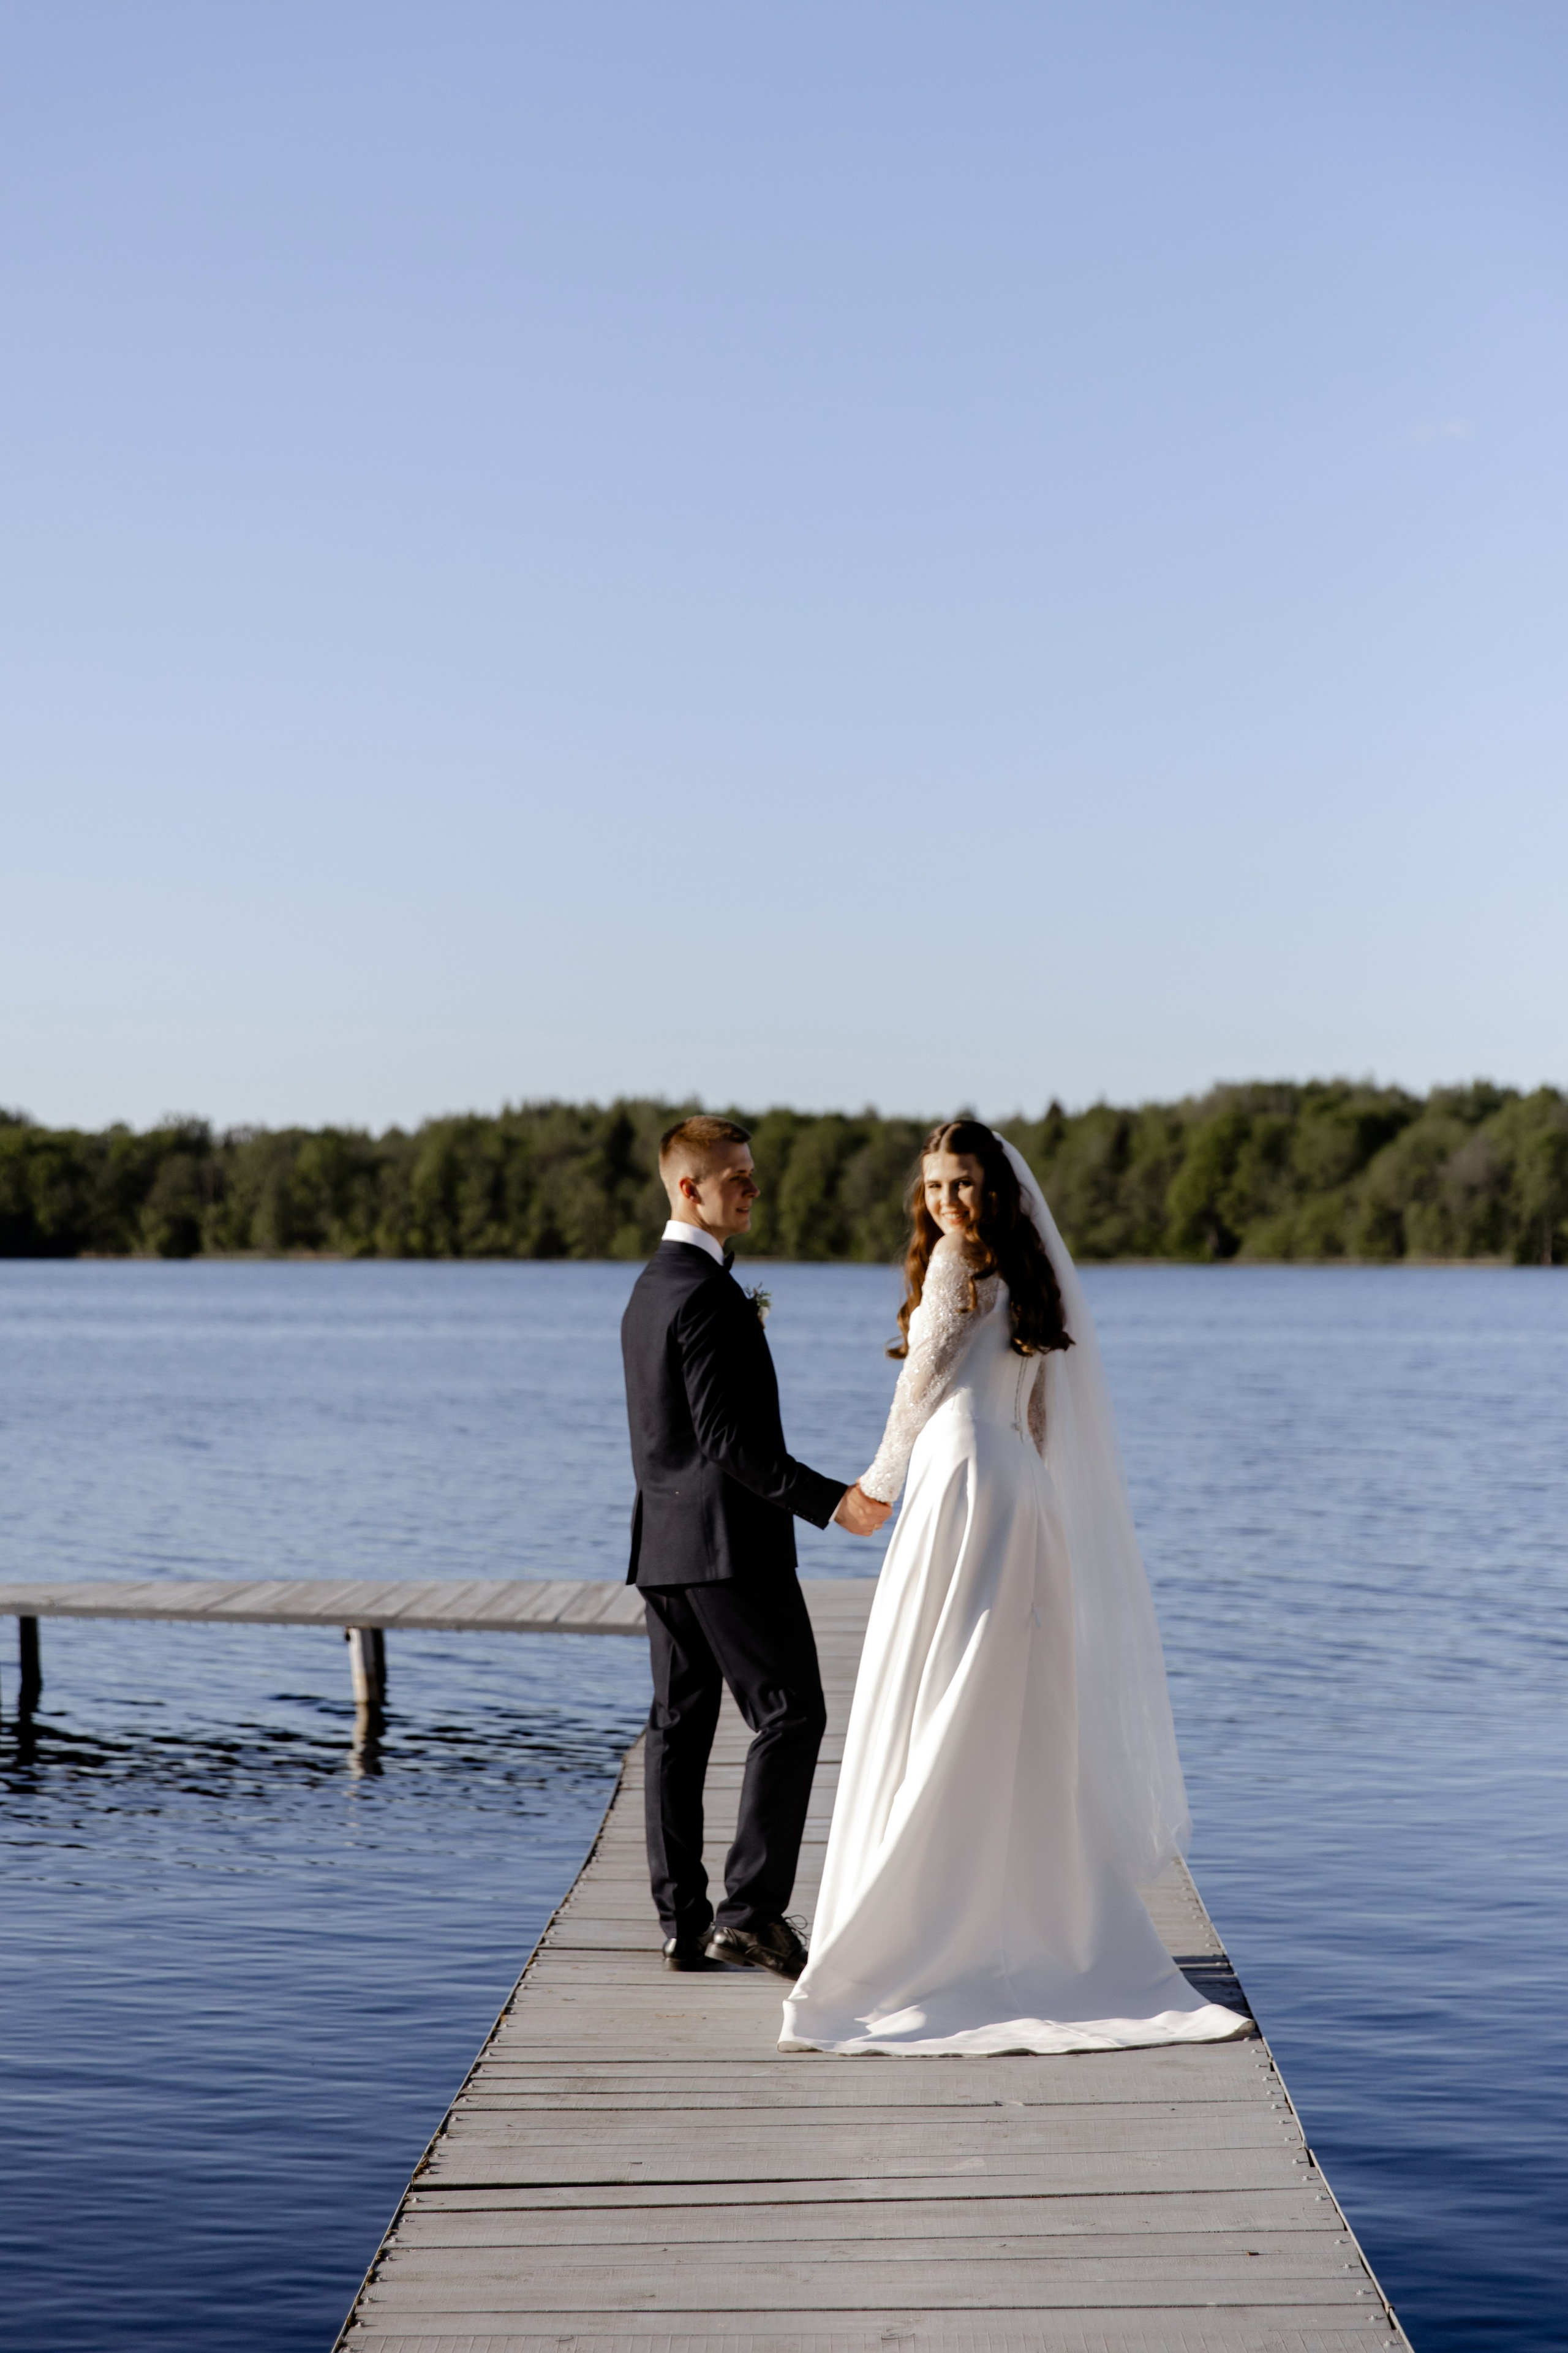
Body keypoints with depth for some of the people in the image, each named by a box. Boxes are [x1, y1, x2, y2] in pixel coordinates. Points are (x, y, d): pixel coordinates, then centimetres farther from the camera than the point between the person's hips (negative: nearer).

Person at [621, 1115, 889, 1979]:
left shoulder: (648, 1289, 16)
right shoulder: (708, 1295, -15)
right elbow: (727, 1436, -20)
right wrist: (829, 1500, -21)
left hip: (663, 1541, 10)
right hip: (731, 1541, -10)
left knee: (679, 1724, 7)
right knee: (790, 1714, -6)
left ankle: (684, 1922, 9)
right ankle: (751, 1906, -11)